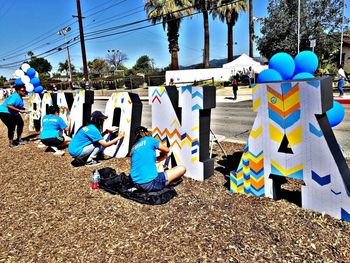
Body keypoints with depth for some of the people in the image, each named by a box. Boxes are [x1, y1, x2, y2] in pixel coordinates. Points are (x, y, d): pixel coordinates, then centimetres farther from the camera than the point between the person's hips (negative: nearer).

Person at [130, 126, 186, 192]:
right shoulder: (149, 140, -2)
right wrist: (157, 159, 25)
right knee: (182, 169, 1)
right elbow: (166, 150, 11)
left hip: (136, 183, 8)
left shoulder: (134, 147, 13)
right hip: (150, 183, -8)